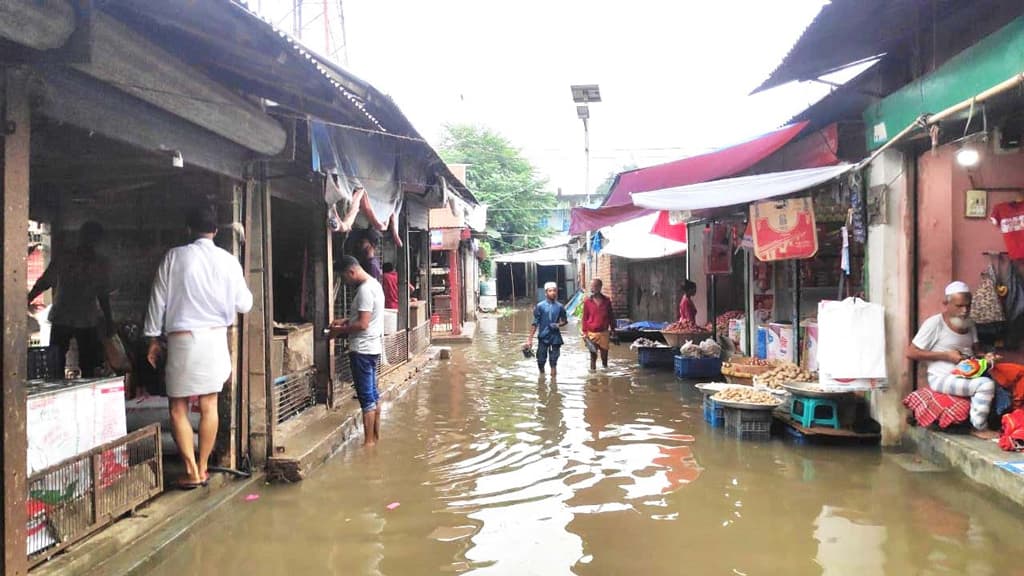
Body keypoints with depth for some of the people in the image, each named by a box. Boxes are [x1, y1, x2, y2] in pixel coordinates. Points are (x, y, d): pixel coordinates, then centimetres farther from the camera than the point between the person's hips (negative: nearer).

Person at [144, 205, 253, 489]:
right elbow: (244, 305, 5)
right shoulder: (228, 261, 0)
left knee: (178, 408, 8)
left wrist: (154, 339, 9)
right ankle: (203, 468, 16)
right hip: (214, 338, 2)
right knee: (209, 407, 9)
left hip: (181, 339, -2)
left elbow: (158, 300, 0)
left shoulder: (175, 257, -3)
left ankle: (191, 471, 5)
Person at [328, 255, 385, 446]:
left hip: (363, 349, -10)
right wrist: (345, 321, 12)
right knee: (373, 393, 16)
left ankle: (368, 441, 1)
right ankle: (376, 435, 24)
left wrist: (340, 331, -10)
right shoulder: (374, 284, 12)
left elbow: (363, 324, -22)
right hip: (372, 347, 10)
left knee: (366, 396, -4)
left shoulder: (365, 289, -19)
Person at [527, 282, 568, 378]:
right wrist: (530, 339, -6)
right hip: (543, 337, -1)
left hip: (555, 337, 1)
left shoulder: (559, 306, 0)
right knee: (541, 360, 5)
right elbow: (535, 323, -2)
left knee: (553, 361, 4)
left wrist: (559, 325, -11)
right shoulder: (540, 306, -4)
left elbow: (565, 321, 13)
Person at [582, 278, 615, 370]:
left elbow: (611, 316, 10)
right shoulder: (587, 301, -1)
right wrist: (585, 332, -3)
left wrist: (612, 330, 8)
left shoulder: (607, 301, 2)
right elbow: (585, 318, 1)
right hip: (592, 333, -1)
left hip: (604, 333, 1)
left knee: (604, 353, 8)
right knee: (593, 354, 4)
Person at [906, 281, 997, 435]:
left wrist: (984, 357, -8)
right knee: (986, 385, -27)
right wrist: (946, 355, -16)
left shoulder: (969, 324, 12)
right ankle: (980, 428, -11)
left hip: (966, 376, 8)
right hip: (942, 378, -7)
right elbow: (910, 353, -13)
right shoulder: (934, 323, -11)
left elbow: (975, 351, 17)